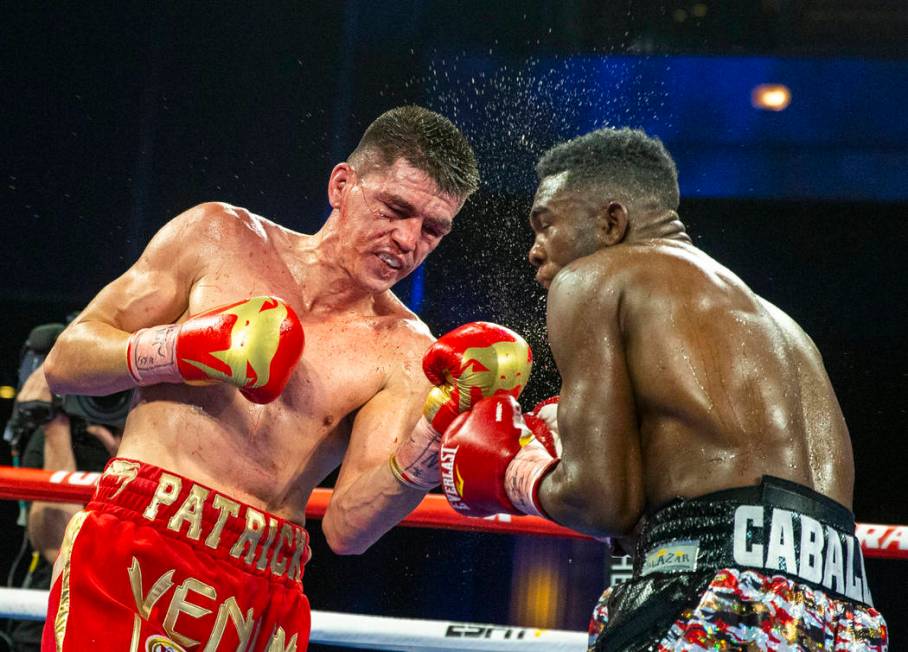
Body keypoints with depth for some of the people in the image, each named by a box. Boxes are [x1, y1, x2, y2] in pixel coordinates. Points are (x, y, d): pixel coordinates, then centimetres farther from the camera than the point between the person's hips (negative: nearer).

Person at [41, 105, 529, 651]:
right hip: (133, 546, -1)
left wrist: (424, 449, -22)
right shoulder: (219, 235, 6)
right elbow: (64, 363, 5)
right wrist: (177, 348, -12)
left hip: (266, 596, 1)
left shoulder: (405, 353, 5)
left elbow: (347, 528, -5)